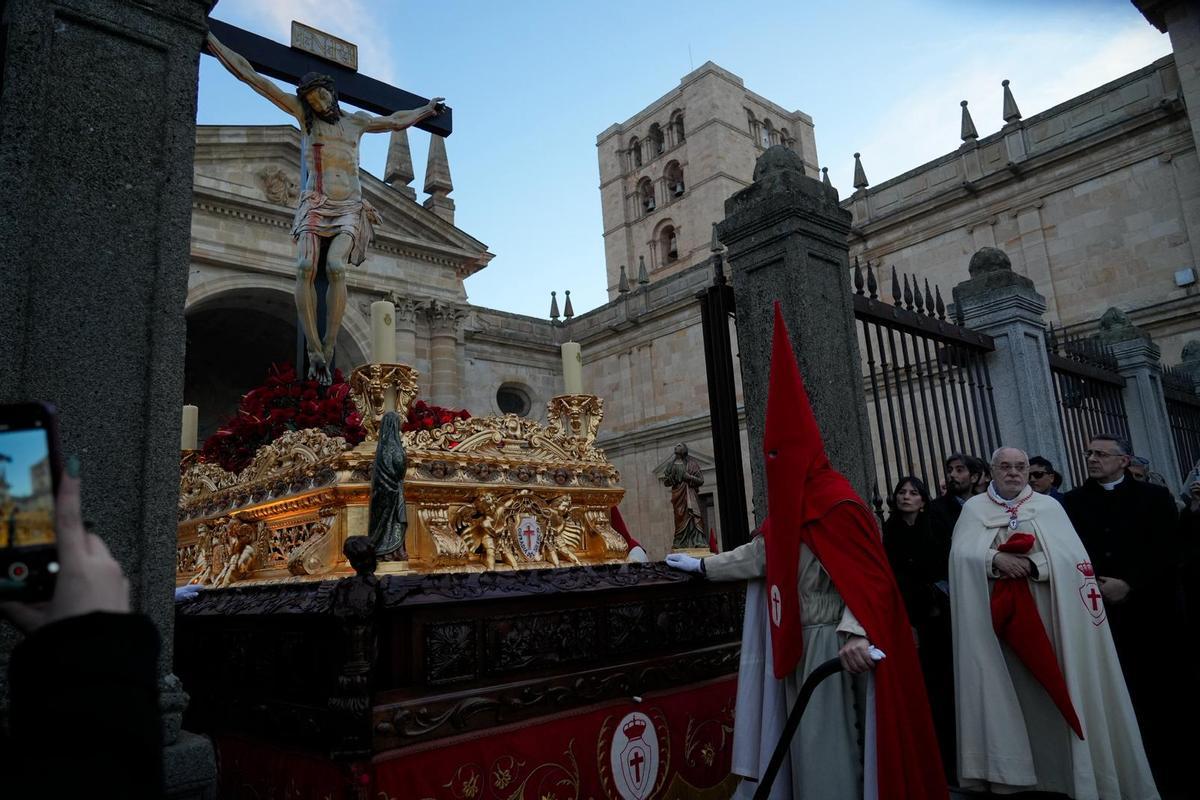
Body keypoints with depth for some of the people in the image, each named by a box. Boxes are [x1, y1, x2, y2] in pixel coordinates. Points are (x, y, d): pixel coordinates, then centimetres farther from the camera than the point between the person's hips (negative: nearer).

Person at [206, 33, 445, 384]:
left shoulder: (356, 120, 18)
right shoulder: (304, 114, 12)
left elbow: (397, 121, 36)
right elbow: (251, 76, 11)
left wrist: (427, 109, 46)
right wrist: (213, 42, 11)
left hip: (350, 208, 0)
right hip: (315, 206, 0)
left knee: (336, 267, -25)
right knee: (306, 267, -24)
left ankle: (327, 352, -28)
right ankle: (315, 350, -28)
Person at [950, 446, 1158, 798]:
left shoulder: (1048, 506, 7)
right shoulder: (974, 508, 7)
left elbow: (1070, 554, -6)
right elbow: (961, 553, -6)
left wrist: (1030, 564, -20)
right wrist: (995, 559, -23)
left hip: (1046, 612, 0)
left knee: (1055, 690, 0)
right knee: (1008, 691, 2)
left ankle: (1066, 769, 13)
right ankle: (1009, 771, 12)